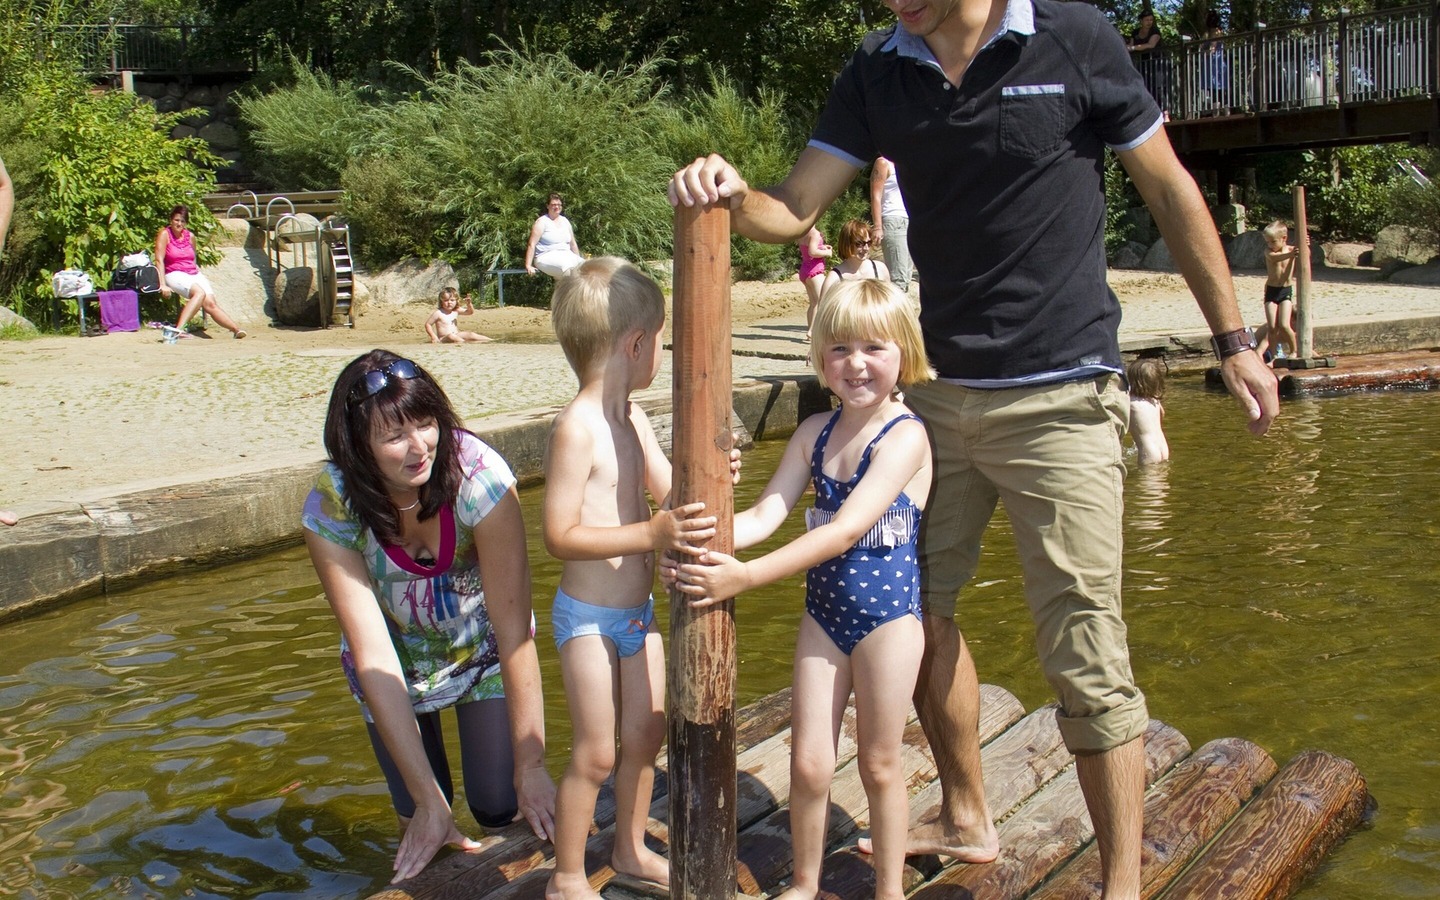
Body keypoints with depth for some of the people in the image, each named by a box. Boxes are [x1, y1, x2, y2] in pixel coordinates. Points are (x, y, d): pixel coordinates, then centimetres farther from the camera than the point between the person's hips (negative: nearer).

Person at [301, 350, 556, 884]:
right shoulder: (330, 510, -28)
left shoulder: (479, 477, -33)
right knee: (421, 824, 0)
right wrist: (427, 797, -29)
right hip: (396, 663, 1)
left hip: (483, 648, -1)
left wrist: (531, 767, -30)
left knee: (501, 810, -6)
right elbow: (372, 654, -28)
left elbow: (515, 630, -30)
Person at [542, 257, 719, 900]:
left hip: (638, 611, 8)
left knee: (646, 735, 18)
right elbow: (559, 535, -25)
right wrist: (652, 534, -32)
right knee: (595, 753, 2)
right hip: (588, 618, -8)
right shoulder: (577, 427, -22)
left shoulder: (633, 418, 5)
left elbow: (669, 495, 11)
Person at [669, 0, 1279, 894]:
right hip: (941, 392, 6)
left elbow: (1170, 189, 0)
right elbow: (793, 209, 0)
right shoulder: (878, 72, 4)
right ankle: (967, 821, 35)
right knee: (919, 611, 13)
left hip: (1061, 396, -5)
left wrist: (1234, 341, 3)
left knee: (1087, 659, -4)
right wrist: (733, 196, -23)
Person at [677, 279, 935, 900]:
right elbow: (766, 515, -3)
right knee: (808, 763, 8)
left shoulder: (906, 436, -16)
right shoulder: (815, 432, 3)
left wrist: (744, 577, -30)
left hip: (888, 614, -5)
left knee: (879, 764, 10)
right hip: (823, 611, 5)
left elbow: (844, 531, -25)